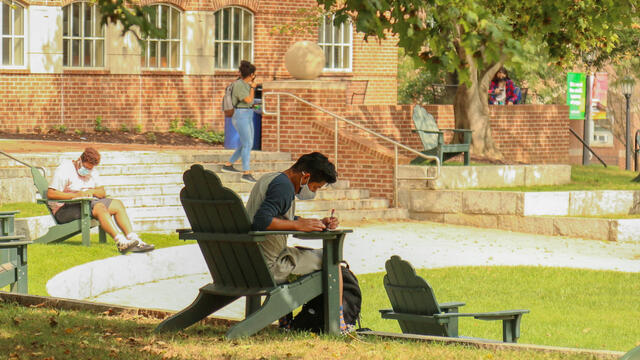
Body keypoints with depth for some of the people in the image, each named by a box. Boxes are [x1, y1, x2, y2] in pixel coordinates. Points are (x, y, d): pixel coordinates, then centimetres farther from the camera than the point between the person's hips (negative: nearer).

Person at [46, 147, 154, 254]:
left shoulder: (92, 171, 15)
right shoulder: (64, 169, -9)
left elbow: (103, 193, 12)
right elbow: (50, 194, -19)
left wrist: (92, 191, -12)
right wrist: (76, 195, -25)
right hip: (66, 208, -8)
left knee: (117, 204, -7)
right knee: (100, 207, -31)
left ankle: (135, 240, -18)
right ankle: (120, 242, -45)